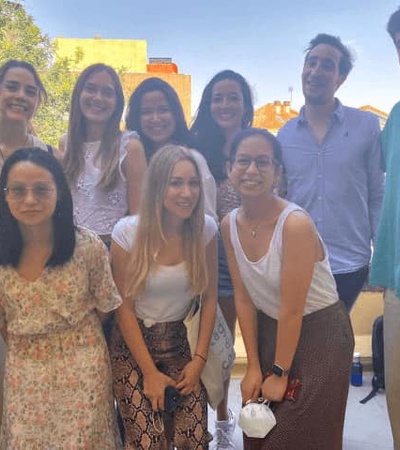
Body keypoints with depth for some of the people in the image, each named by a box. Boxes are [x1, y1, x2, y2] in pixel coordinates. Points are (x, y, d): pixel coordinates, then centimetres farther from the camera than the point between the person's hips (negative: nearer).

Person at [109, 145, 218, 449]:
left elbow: (210, 298, -1)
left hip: (180, 343, 2)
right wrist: (149, 372, -9)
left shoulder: (205, 229, -9)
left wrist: (200, 359, -5)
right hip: (133, 345, -2)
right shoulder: (128, 232, -17)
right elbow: (124, 307, -10)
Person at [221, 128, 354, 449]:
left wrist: (280, 373, -13)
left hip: (319, 334, -5)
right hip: (268, 331, 6)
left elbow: (292, 309, -22)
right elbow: (244, 298, -4)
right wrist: (253, 367, -2)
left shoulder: (295, 223, -27)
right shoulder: (230, 225, -8)